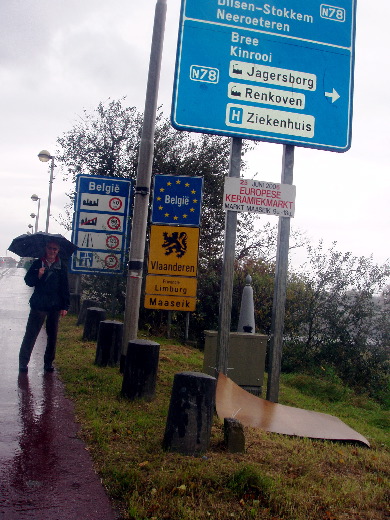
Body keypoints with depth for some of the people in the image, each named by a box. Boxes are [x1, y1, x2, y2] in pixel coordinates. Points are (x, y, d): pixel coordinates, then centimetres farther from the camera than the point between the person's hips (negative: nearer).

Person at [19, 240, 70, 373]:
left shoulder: (62, 267, 5)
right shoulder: (37, 264, 4)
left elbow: (65, 288, 5)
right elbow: (28, 281, 5)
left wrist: (65, 306, 0)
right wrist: (38, 275, -16)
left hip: (55, 307, 1)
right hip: (38, 305, -1)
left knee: (52, 336, 8)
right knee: (30, 334, -2)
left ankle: (48, 362, 19)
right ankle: (23, 362, 6)